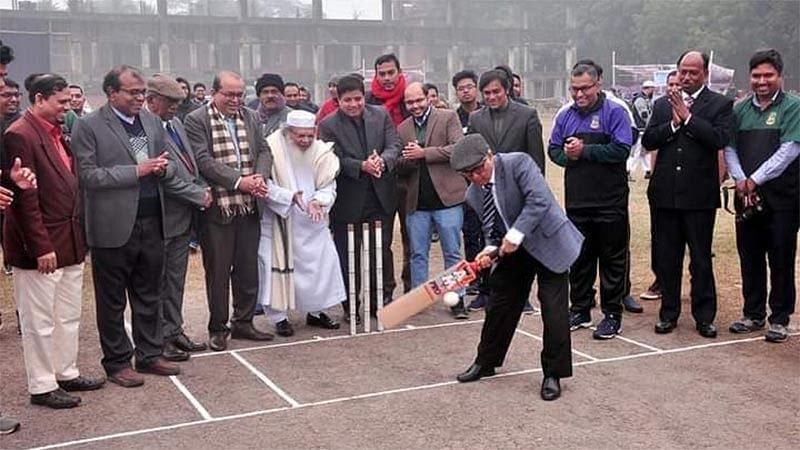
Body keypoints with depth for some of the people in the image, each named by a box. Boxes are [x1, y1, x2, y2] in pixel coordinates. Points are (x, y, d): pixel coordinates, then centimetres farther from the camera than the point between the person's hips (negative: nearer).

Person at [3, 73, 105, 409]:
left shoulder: (57, 132, 12)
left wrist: (78, 233, 11)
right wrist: (41, 247, -19)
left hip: (69, 242, 9)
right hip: (40, 246, -8)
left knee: (68, 316, 17)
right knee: (40, 321, 4)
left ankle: (66, 374, 30)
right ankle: (42, 387, 16)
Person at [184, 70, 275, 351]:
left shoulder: (251, 117, 11)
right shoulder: (196, 120, -6)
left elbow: (264, 151, 9)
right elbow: (204, 161, -14)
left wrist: (260, 177, -11)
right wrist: (239, 181, -21)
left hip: (249, 206, 5)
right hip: (217, 208, -5)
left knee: (248, 268, 12)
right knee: (218, 271, 4)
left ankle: (243, 322, 26)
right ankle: (218, 328, 17)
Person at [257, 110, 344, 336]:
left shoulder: (321, 151, -2)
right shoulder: (272, 148, -13)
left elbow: (328, 186, -1)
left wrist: (318, 201, -22)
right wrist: (290, 196, -29)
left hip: (312, 223, 4)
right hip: (279, 221, -3)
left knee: (322, 262, 4)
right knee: (278, 265, -2)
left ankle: (316, 311, 21)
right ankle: (279, 317, 10)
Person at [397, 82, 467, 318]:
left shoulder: (448, 117, 1)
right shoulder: (402, 128, 13)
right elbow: (398, 168, 12)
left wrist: (423, 153, -13)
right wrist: (407, 160, -11)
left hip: (446, 197, -4)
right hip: (416, 202, 4)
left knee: (452, 252, 4)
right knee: (418, 254, 10)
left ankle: (457, 299, 12)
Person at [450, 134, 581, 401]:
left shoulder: (518, 163, -21)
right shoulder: (473, 194, -1)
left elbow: (540, 200, -30)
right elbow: (490, 228, 4)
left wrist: (515, 235, -34)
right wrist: (490, 249, -17)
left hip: (547, 242, -6)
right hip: (513, 249, 6)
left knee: (553, 309, -7)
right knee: (499, 304, 13)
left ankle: (553, 374, 8)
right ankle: (486, 362, 32)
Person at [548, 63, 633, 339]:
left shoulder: (614, 113, -5)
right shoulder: (566, 116, 10)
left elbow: (621, 149, -16)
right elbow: (553, 149, 12)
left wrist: (584, 150, -16)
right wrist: (566, 155, -9)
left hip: (610, 202, -4)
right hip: (576, 200, 5)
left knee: (612, 259, 4)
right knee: (579, 257, 13)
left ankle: (612, 314, 13)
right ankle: (580, 310, 24)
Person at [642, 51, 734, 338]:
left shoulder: (720, 105, 1)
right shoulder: (662, 104, 12)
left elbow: (720, 139, -15)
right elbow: (648, 141, 2)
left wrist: (688, 117, -15)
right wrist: (673, 123, -11)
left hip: (699, 195, -3)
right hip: (665, 193, 3)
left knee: (701, 259, 4)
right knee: (666, 258, 10)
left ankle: (704, 316, 15)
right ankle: (669, 313, 22)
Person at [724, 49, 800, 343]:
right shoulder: (740, 109, 11)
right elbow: (730, 148, 7)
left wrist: (755, 180, -14)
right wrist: (740, 180, -9)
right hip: (746, 197, 4)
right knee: (749, 258, 11)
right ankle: (753, 314, 23)